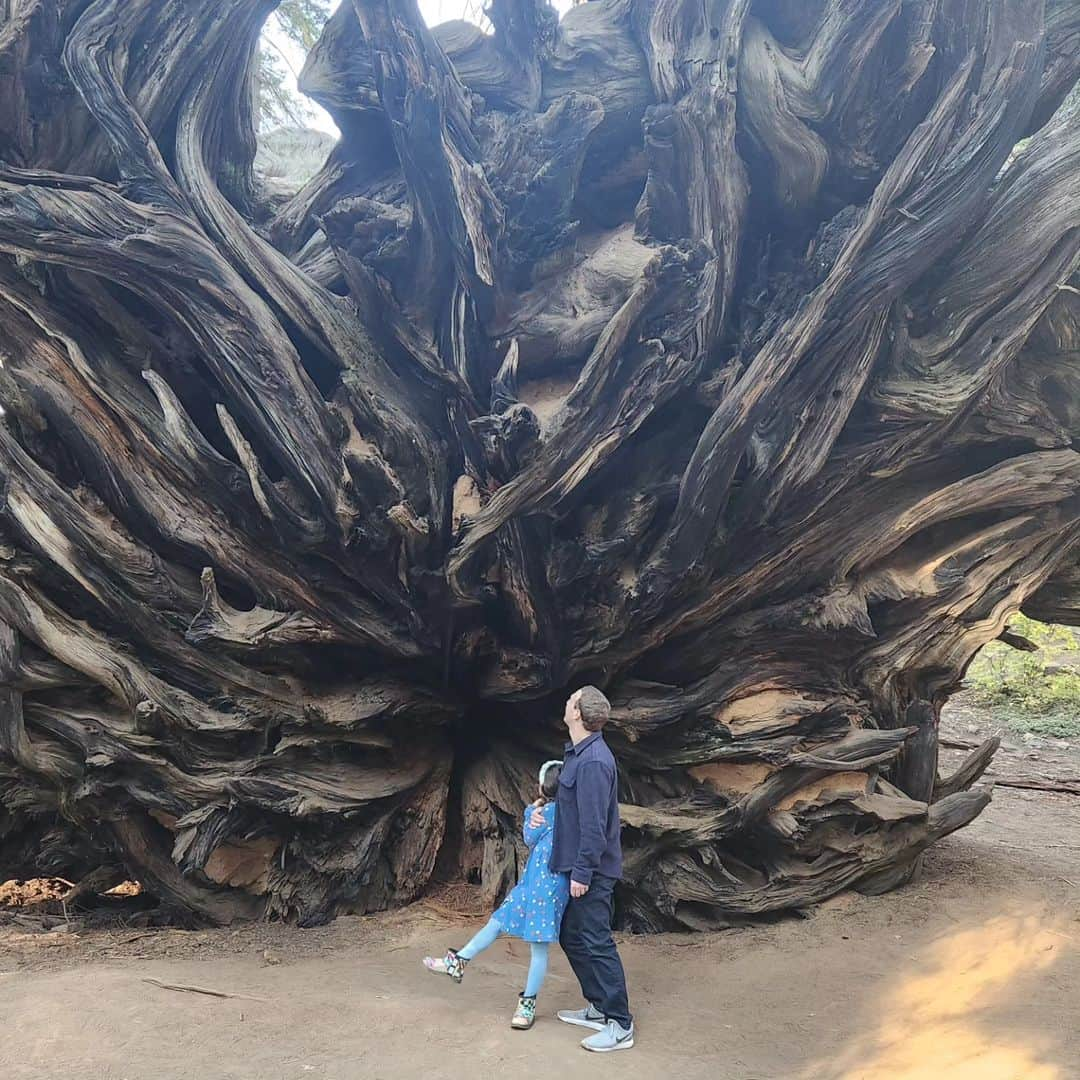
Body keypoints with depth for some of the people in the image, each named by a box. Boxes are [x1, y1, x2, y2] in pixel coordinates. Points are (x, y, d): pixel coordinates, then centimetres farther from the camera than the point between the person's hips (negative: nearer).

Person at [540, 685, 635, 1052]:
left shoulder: (593, 762, -24)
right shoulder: (578, 753, 9)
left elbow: (593, 824, -24)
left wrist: (582, 872, -21)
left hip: (592, 872, -10)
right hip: (577, 865, 10)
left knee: (596, 942, -4)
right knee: (572, 936, 18)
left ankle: (620, 1025, 4)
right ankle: (599, 1007, 28)